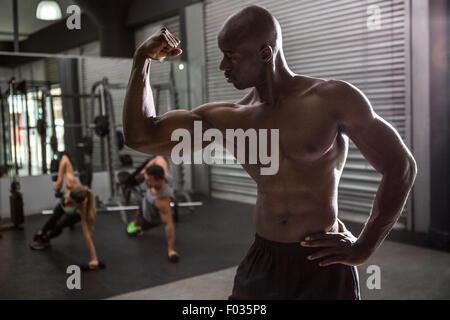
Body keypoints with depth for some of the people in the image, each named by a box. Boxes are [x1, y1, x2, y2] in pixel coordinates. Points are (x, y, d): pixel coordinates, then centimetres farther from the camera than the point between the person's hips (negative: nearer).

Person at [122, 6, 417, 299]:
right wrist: (142, 59, -3)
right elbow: (141, 138, 1)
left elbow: (401, 167, -5)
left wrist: (363, 248, -6)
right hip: (262, 264, 4)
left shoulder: (333, 99, -10)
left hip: (325, 267, -3)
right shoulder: (228, 119, 2)